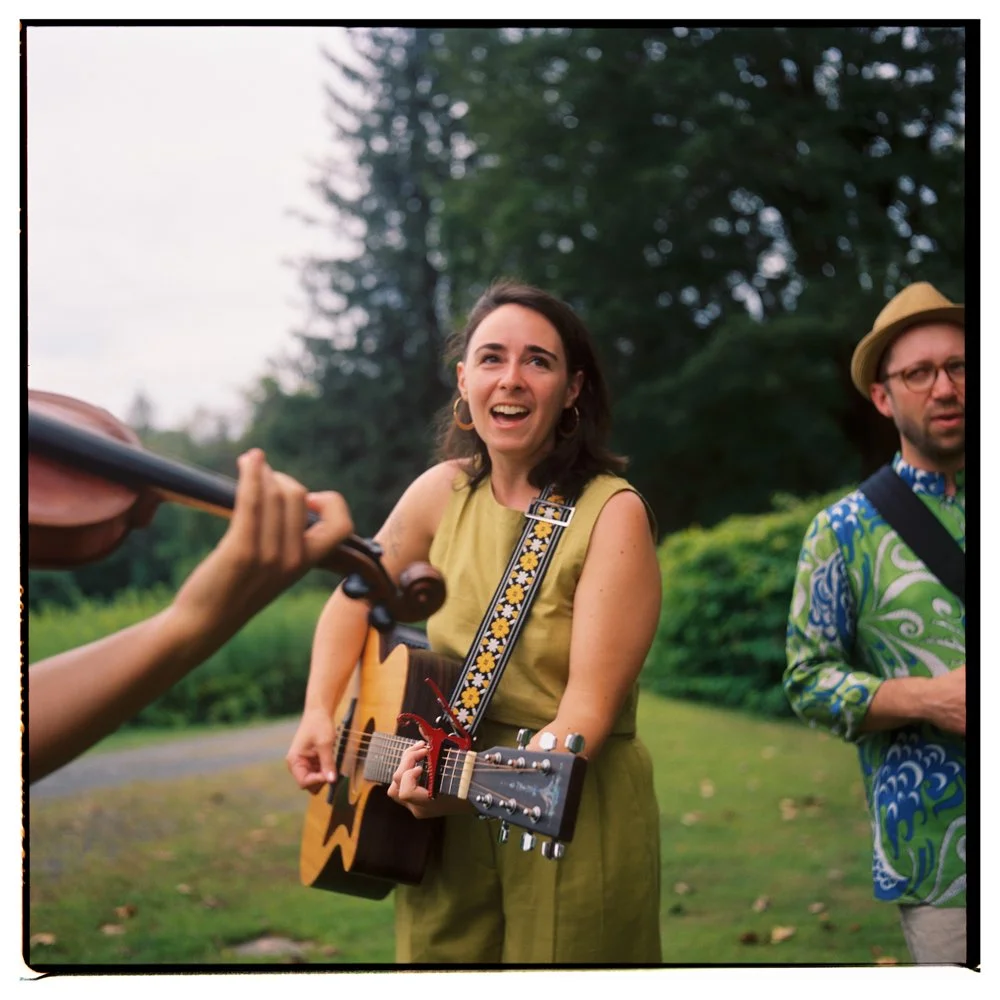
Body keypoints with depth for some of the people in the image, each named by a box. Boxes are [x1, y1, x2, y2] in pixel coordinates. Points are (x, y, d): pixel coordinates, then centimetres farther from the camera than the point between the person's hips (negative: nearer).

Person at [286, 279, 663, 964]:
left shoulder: (612, 513, -15)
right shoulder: (445, 490, 0)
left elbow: (589, 708, -21)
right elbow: (355, 599, 15)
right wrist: (320, 715, 1)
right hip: (447, 830, 5)